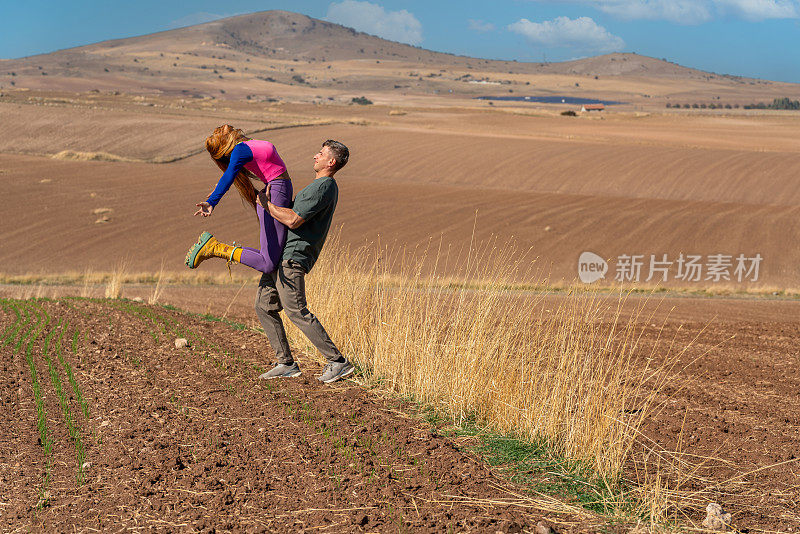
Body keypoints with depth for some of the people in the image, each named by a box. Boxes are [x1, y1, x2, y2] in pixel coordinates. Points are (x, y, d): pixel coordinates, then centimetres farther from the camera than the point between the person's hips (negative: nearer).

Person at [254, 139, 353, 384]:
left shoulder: (323, 188, -15)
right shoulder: (324, 186, 20)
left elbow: (293, 220, -22)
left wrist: (267, 204, -10)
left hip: (292, 257, -11)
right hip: (280, 255, 11)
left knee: (296, 311, -12)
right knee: (264, 306, 9)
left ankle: (337, 361, -7)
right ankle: (286, 364, 11)